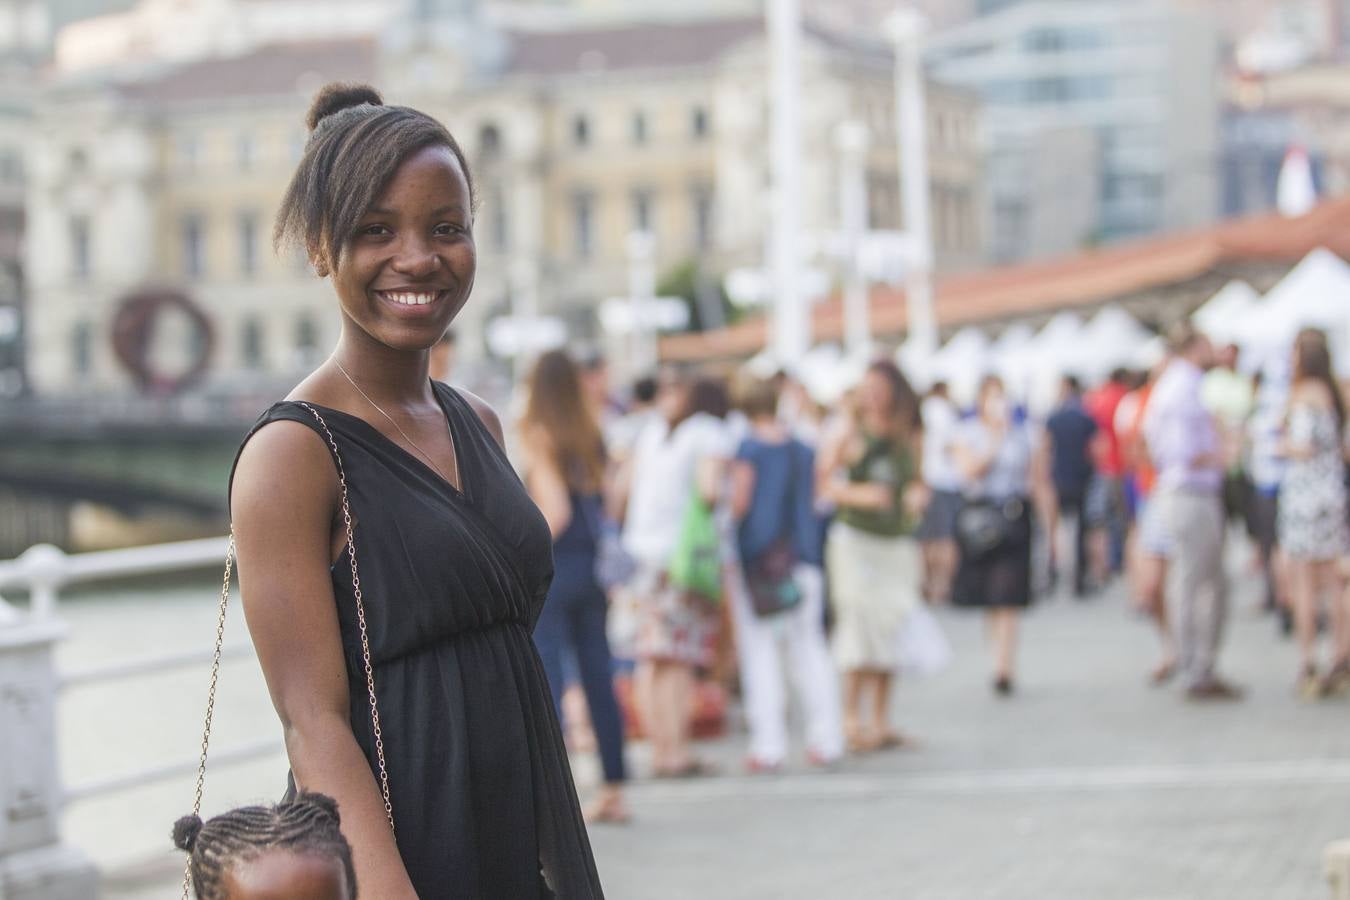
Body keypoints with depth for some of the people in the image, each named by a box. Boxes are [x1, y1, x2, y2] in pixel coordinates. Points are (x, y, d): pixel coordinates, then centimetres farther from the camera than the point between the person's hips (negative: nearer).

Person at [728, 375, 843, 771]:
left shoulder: (749, 448, -9)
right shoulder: (804, 448, 7)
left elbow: (739, 501, -13)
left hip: (757, 556, -5)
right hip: (802, 555, 5)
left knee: (758, 649, -1)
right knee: (809, 645, 12)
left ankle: (769, 743, -4)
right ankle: (825, 738, 10)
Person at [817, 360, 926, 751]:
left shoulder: (910, 439, 8)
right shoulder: (848, 437, -3)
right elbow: (821, 482, -3)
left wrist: (917, 495, -3)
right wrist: (857, 495, -18)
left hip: (898, 542, 4)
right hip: (855, 539, -4)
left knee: (891, 629, 3)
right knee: (859, 620, -12)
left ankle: (880, 721, 10)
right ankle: (852, 717, -7)